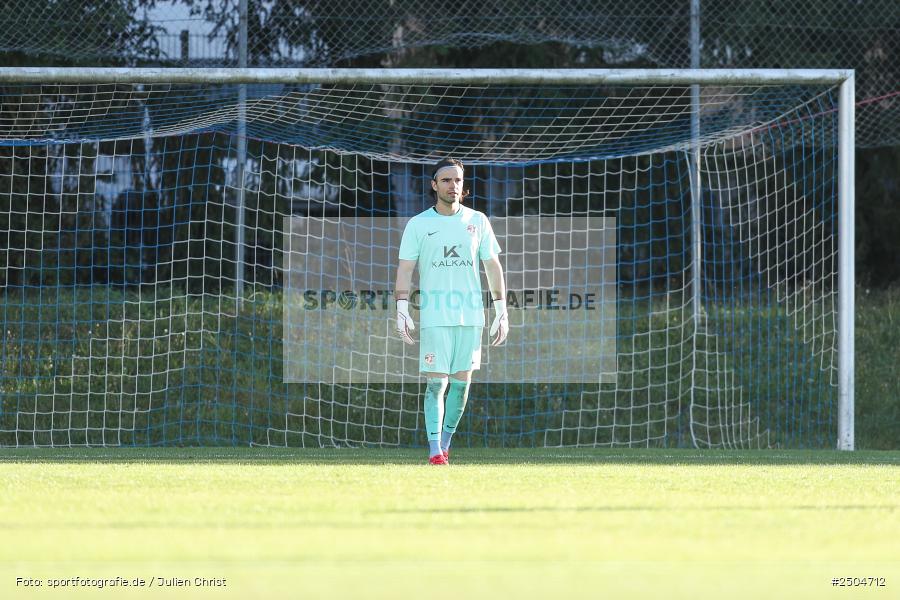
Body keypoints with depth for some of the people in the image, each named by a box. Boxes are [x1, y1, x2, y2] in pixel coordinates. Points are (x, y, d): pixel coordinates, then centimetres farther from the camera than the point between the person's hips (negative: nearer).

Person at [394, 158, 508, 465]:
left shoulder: (477, 221, 7)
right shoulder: (418, 224, 1)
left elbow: (493, 266, 11)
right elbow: (405, 268, 0)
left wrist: (501, 312, 6)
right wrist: (402, 310, -10)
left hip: (470, 314, 3)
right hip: (434, 317, -3)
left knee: (462, 382, 6)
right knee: (436, 383, -9)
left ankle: (445, 442, 20)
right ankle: (435, 451, -10)